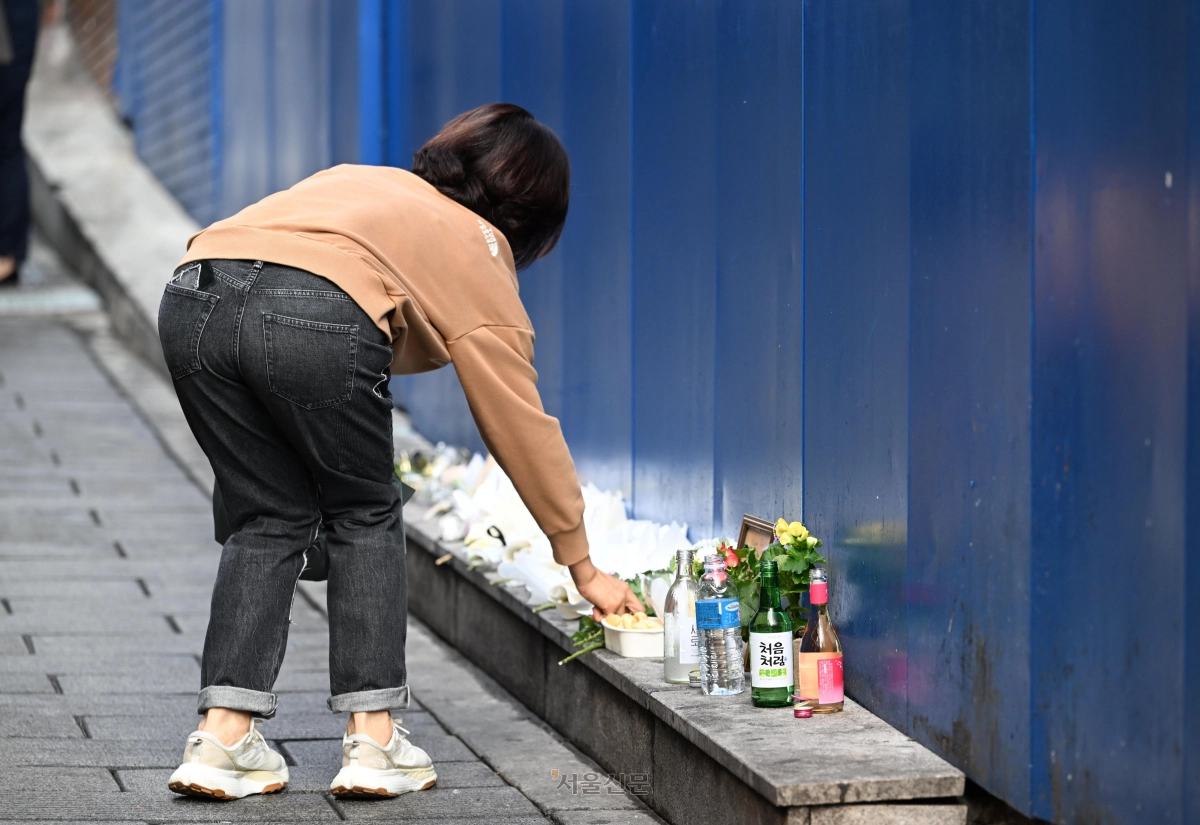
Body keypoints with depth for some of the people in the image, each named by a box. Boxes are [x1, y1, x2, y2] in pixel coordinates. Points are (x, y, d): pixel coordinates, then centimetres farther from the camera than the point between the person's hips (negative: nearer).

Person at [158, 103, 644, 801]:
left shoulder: (364, 181, 37)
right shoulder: (479, 258, 22)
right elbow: (526, 429, 24)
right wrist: (583, 566, 32)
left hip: (192, 300, 5)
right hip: (316, 318, -5)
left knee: (272, 518, 18)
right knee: (365, 517, 17)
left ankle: (223, 739, 10)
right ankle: (373, 738, 13)